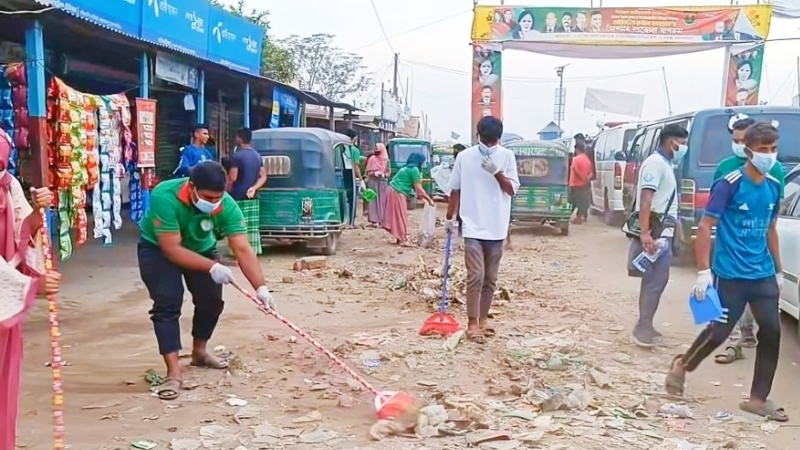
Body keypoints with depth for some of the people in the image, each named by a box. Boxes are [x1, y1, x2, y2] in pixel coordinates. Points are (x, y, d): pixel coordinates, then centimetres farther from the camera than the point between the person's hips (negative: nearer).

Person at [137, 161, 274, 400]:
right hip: (158, 249, -4)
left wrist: (260, 287, -43)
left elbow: (242, 249, -32)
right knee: (167, 303, -18)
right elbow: (172, 249, -37)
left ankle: (199, 352, 29)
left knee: (211, 299, 3)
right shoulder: (164, 197, -39)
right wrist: (212, 267, -43)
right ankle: (173, 372, -14)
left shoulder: (227, 205, -30)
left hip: (201, 247, 4)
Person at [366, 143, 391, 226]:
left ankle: (382, 220, 3)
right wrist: (374, 173, -14)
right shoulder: (371, 159, 6)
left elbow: (389, 172, 8)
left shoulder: (386, 160, 7)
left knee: (382, 200, -1)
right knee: (373, 200, -5)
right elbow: (368, 171, 5)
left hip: (383, 182, 1)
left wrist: (384, 174, -12)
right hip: (372, 182, -1)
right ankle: (374, 220, -6)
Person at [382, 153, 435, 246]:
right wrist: (429, 199, -7)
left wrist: (423, 198, 16)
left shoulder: (407, 168, 19)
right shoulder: (414, 169, -11)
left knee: (397, 216, 13)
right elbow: (418, 188, -12)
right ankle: (402, 240, 0)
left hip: (393, 191, 10)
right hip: (398, 193, -10)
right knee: (401, 216, -4)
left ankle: (400, 238, 18)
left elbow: (414, 186, 18)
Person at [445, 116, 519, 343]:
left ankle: (483, 318, 24)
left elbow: (512, 190, -5)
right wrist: (449, 218, 9)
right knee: (475, 277, -7)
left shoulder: (507, 156, 0)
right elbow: (455, 190, 7)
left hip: (496, 228, 2)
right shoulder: (464, 157, -2)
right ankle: (472, 323, 0)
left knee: (490, 278, 11)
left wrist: (496, 172, -19)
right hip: (473, 226, -2)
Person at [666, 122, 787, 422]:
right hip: (731, 276, -6)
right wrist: (703, 271, -18)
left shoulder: (774, 187, 7)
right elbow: (705, 227, -13)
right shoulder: (730, 184, -13)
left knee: (772, 332, 3)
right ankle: (682, 365, 28)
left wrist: (779, 270, 18)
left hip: (763, 275, 6)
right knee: (719, 332, 0)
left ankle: (758, 398, 14)